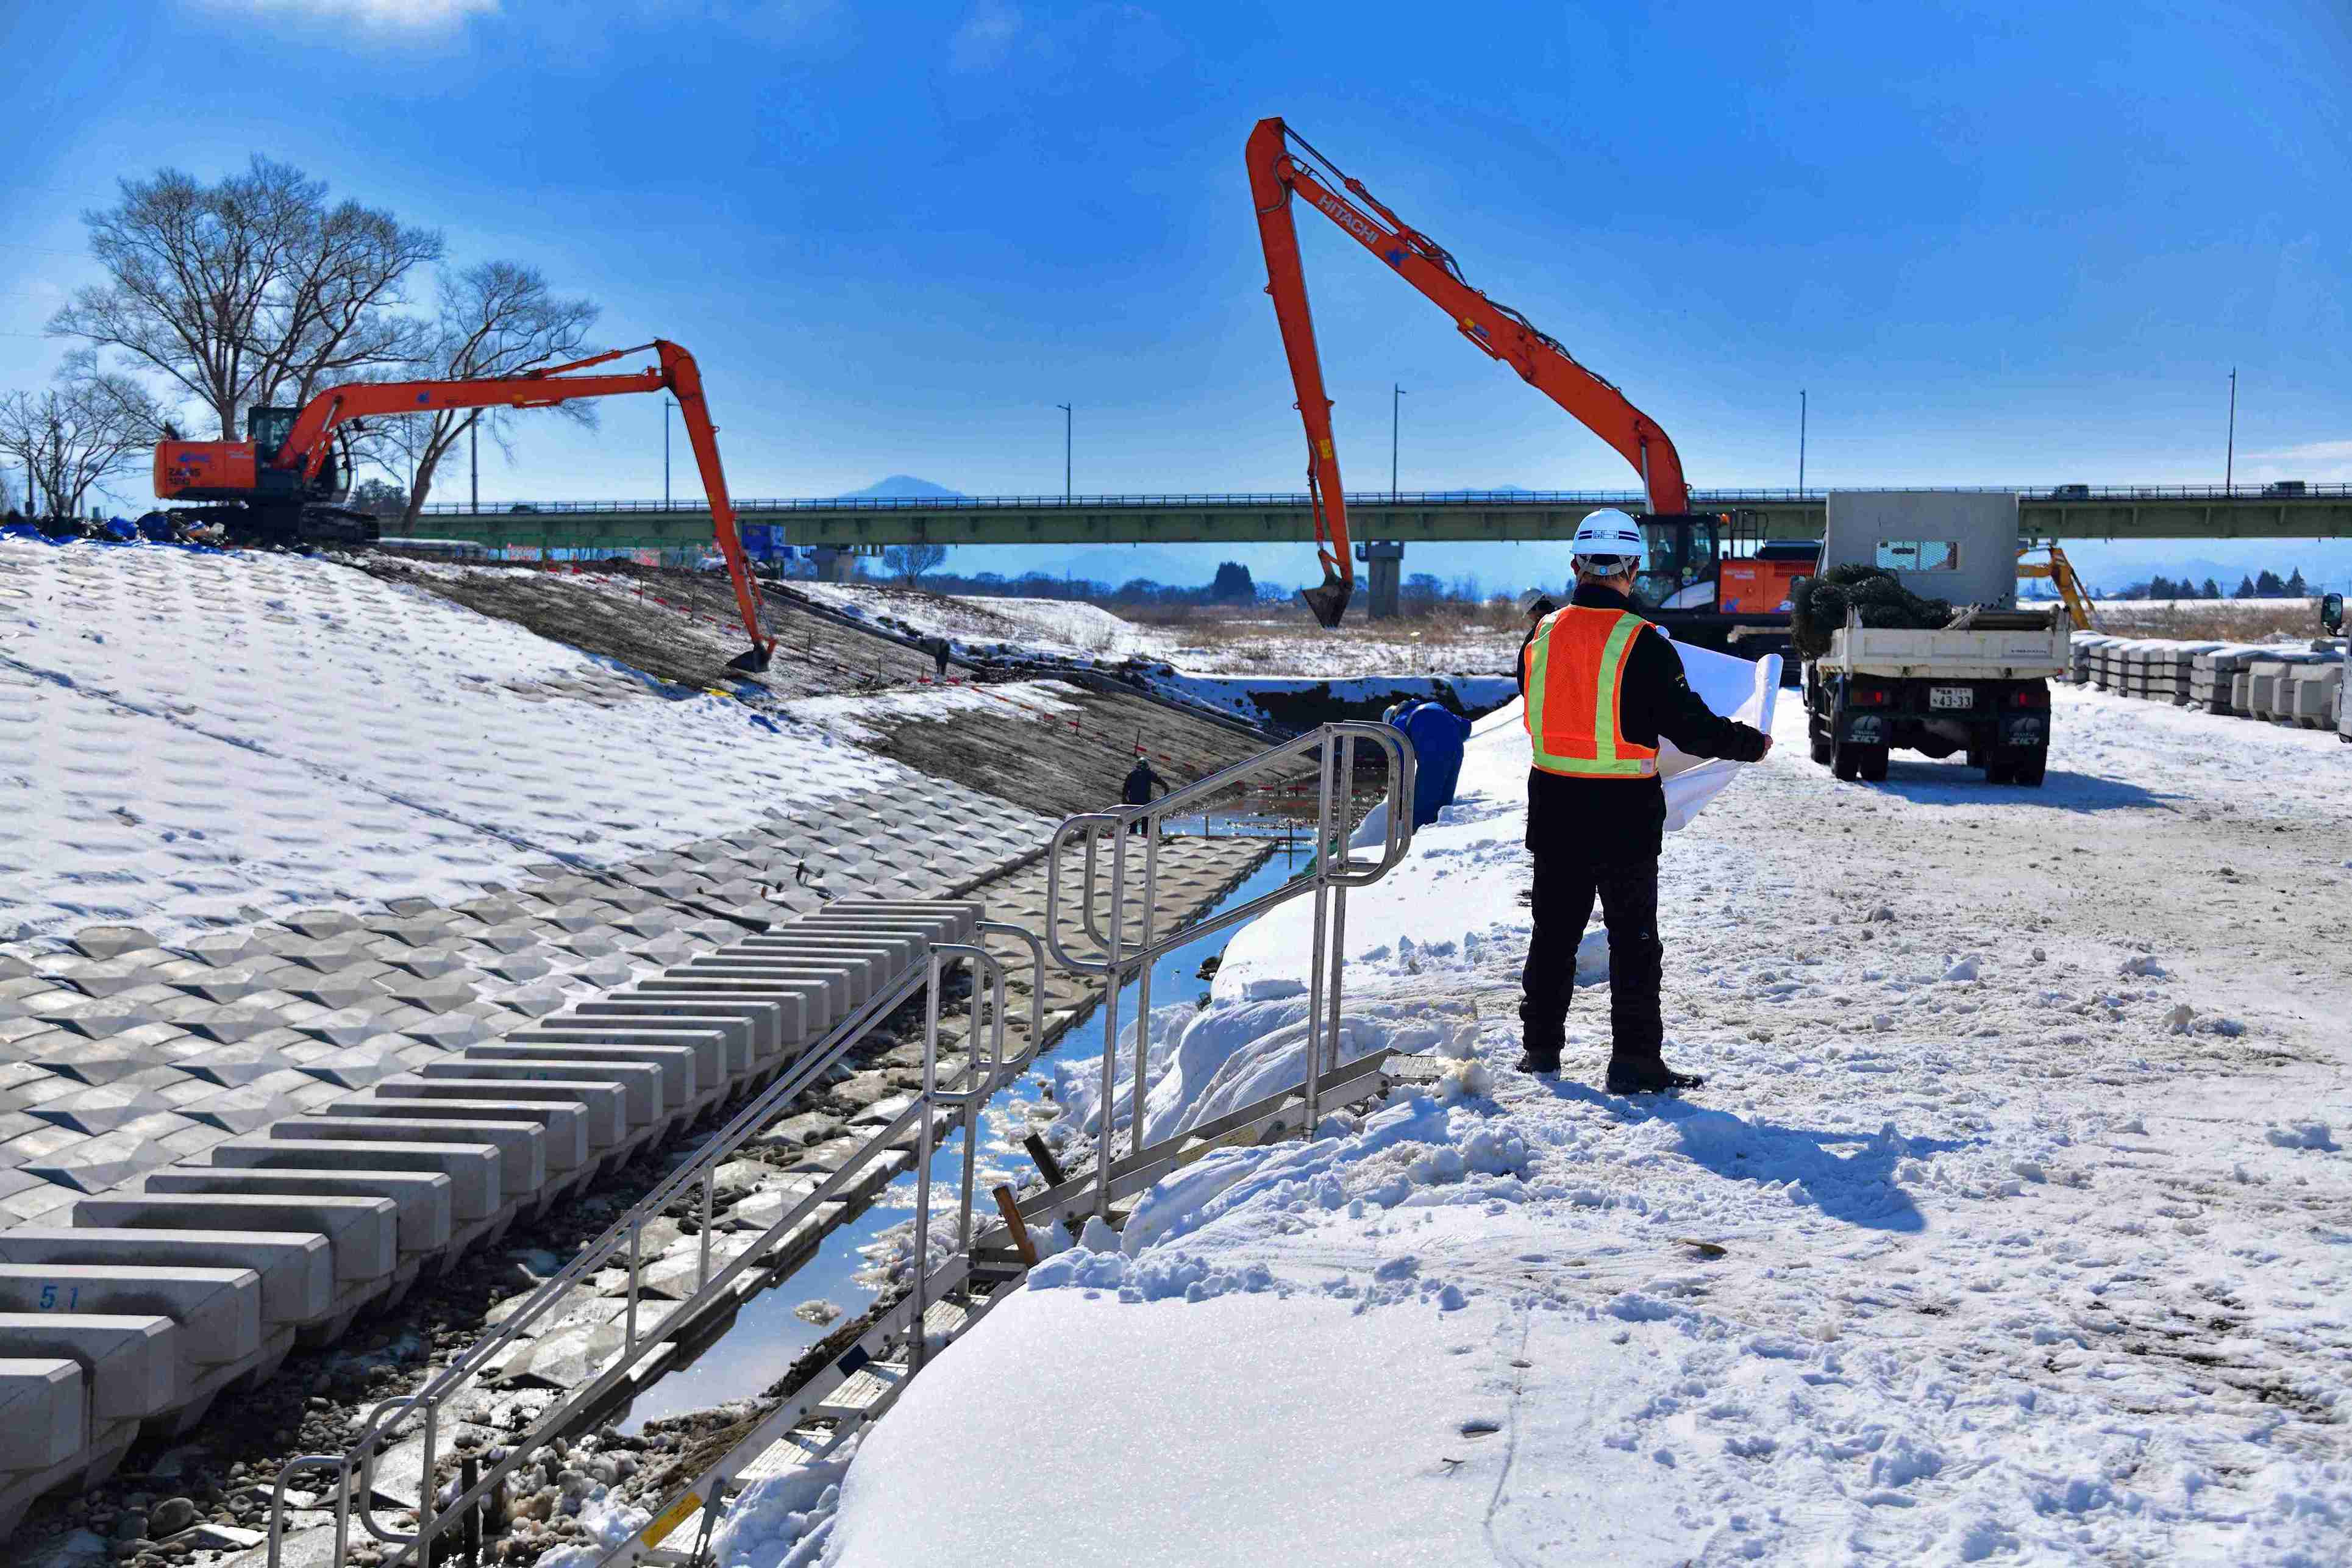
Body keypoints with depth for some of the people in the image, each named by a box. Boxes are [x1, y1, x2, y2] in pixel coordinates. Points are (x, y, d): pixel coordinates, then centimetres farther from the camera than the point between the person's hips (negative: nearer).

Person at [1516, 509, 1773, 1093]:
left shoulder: (1541, 634, 1)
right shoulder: (1643, 644, -15)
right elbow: (1691, 728, -13)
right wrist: (1752, 744, 3)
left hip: (1554, 809, 5)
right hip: (1624, 814, -5)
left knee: (1554, 929, 17)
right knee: (1633, 939, 4)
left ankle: (1540, 1046, 23)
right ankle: (1634, 1060, 2)